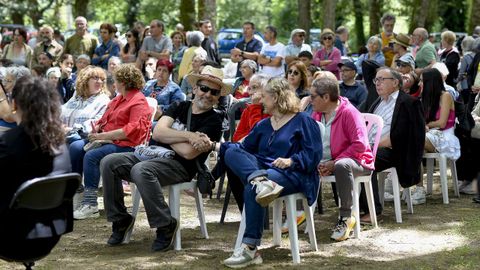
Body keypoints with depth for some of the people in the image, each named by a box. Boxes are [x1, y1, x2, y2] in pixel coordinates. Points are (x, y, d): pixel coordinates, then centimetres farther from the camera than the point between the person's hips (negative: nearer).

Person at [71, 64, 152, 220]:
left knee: (92, 156, -30)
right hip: (107, 140, 10)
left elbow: (133, 129, -22)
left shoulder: (139, 102, -10)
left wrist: (104, 135, -22)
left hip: (125, 145, -10)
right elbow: (106, 119, 24)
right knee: (75, 147, -7)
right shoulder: (119, 99, 21)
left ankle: (90, 205, -29)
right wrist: (96, 128, 0)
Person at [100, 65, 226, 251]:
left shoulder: (213, 121, -2)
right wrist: (189, 136, -13)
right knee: (109, 163, -13)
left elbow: (188, 153, -15)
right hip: (155, 155, 7)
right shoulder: (180, 107, 15)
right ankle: (120, 220, -1)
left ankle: (165, 226, -22)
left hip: (180, 166, -6)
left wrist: (168, 136, 0)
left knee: (141, 170, -36)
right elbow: (158, 132, -2)